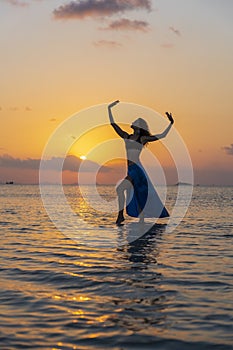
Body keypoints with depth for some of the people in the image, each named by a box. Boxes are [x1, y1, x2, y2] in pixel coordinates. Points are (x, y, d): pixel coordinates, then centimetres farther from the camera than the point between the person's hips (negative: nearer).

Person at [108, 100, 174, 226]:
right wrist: (109, 109, 16)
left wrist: (171, 123, -3)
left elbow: (162, 135, 4)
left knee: (120, 188, -21)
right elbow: (113, 124, 17)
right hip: (130, 170, 5)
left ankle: (120, 215, -12)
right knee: (138, 199, 9)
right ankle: (141, 222, 16)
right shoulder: (126, 136, 14)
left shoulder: (143, 138, 2)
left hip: (137, 170, -5)